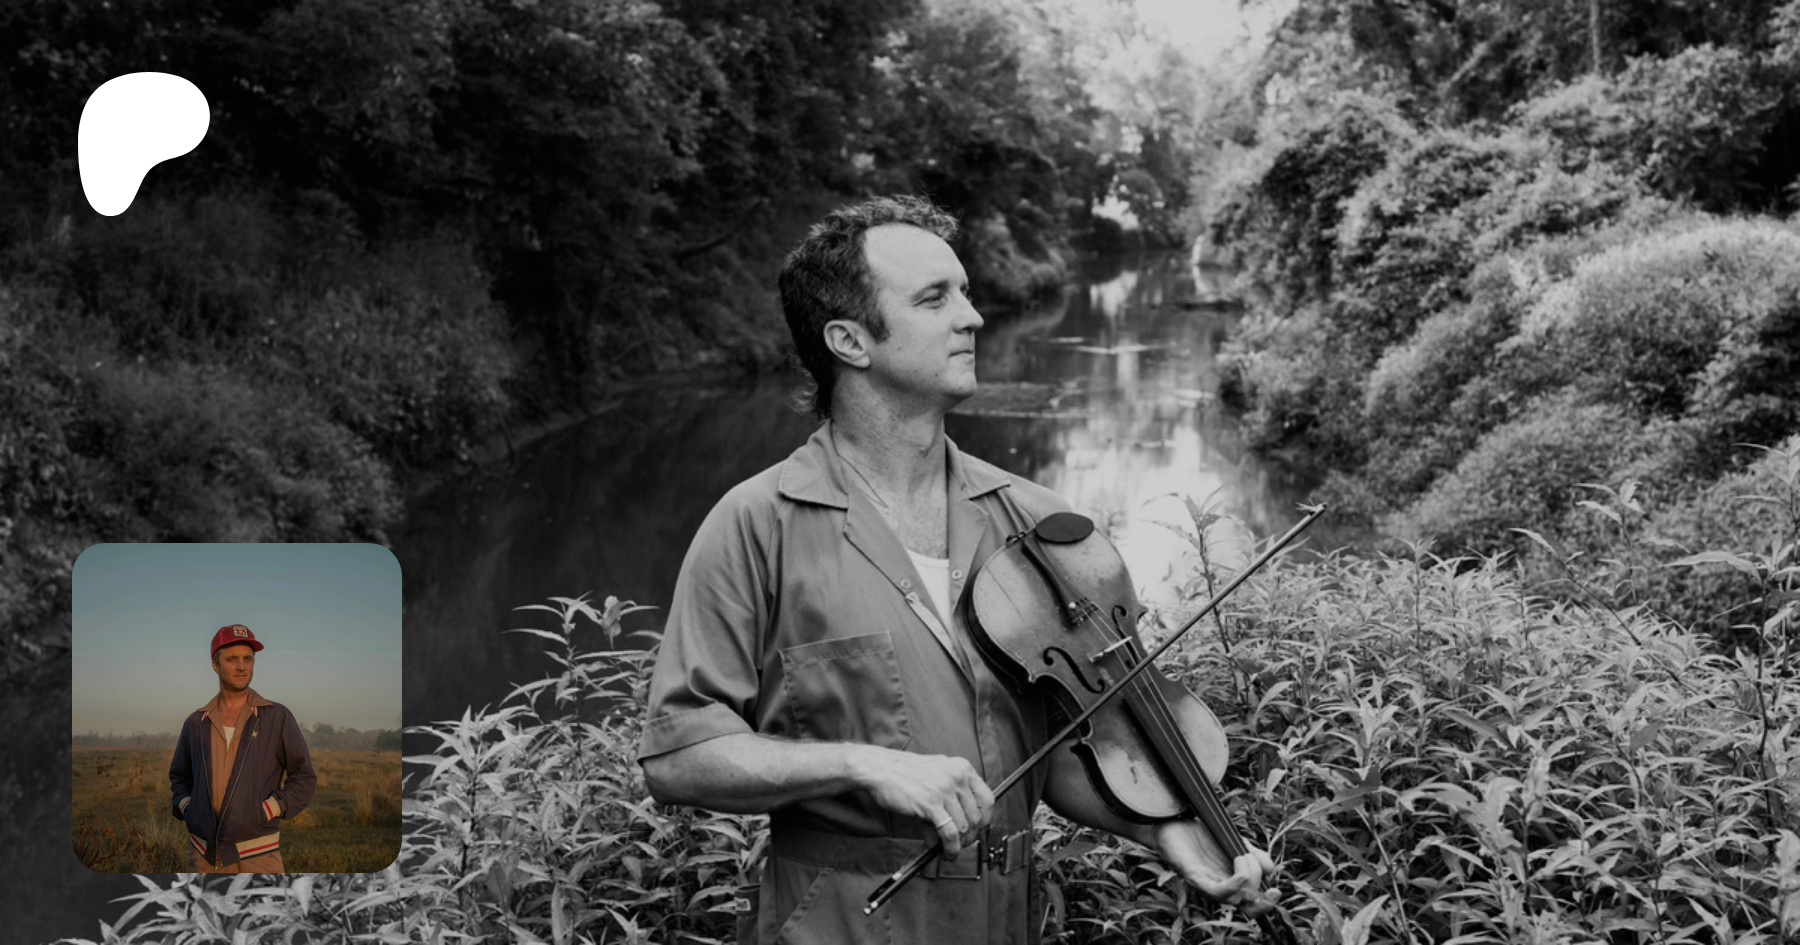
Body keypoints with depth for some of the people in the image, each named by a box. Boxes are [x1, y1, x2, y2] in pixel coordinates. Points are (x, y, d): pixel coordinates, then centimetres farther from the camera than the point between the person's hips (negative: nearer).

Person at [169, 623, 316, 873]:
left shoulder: (278, 717, -2)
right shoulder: (196, 723, 9)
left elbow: (304, 779, -1)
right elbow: (179, 776, 23)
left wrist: (263, 813, -12)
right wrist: (186, 809, 3)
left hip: (257, 857, -4)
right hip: (205, 856, 4)